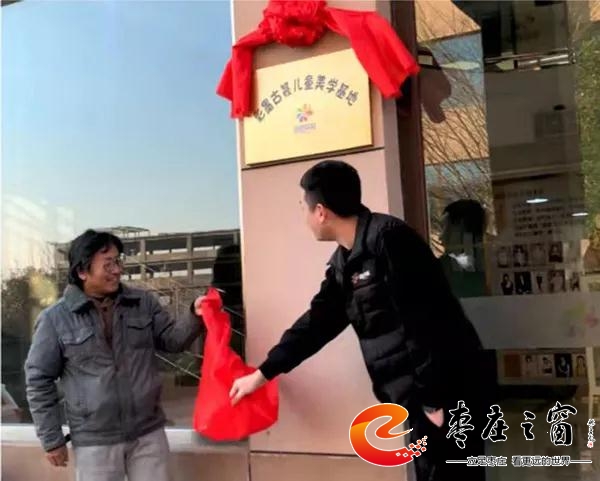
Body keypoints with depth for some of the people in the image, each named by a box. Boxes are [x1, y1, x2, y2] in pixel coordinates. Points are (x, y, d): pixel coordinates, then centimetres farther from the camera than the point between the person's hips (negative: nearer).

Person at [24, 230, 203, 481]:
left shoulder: (143, 302, 2)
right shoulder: (55, 319, -6)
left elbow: (172, 339, 7)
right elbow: (39, 380, -1)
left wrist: (195, 317, -14)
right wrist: (52, 440, -1)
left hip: (149, 433, 3)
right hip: (94, 442, -2)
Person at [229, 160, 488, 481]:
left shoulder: (388, 239, -18)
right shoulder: (344, 262, 11)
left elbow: (423, 323, -22)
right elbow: (318, 321, 19)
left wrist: (434, 400, -20)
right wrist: (263, 373, 24)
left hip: (445, 391, -8)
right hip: (420, 396, 9)